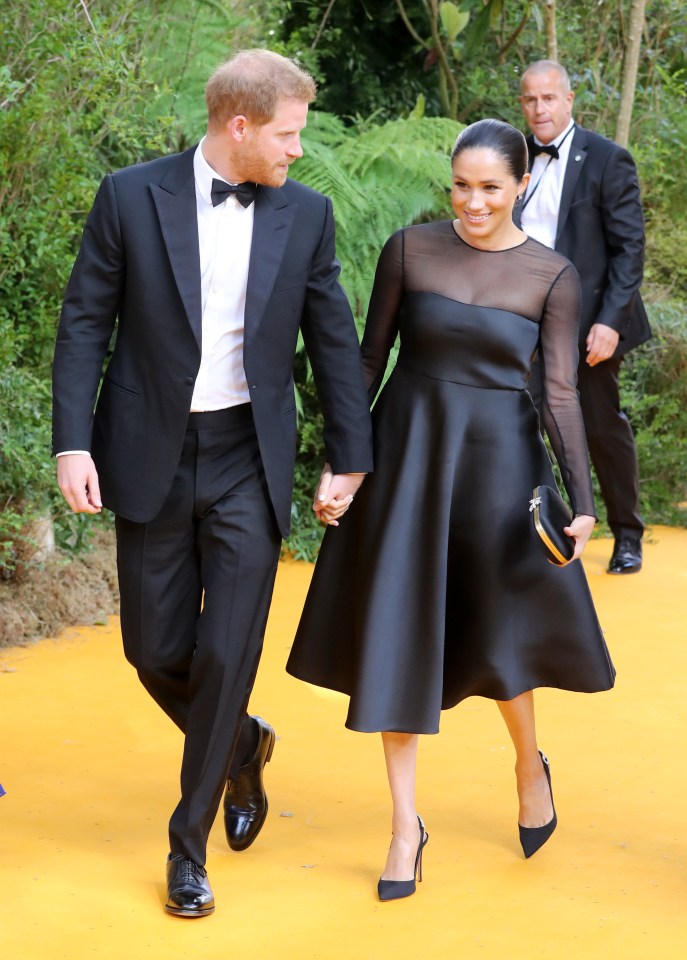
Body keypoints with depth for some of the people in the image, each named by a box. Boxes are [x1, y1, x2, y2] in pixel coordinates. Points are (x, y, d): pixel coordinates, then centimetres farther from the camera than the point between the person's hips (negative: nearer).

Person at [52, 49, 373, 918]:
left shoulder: (305, 215, 1)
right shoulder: (130, 197, -6)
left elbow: (332, 339, 7)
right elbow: (85, 323, -3)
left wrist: (348, 457, 8)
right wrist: (72, 443, -10)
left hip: (249, 462, 1)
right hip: (151, 457, 0)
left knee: (226, 655, -4)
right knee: (156, 650, 6)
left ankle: (189, 845, 12)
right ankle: (241, 747, 38)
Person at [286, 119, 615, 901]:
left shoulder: (551, 275, -4)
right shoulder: (410, 249, -4)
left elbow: (560, 393, -4)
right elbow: (369, 359, 2)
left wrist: (582, 499, -12)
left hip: (497, 459, -1)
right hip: (408, 451, 1)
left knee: (497, 628, 7)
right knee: (396, 631, 1)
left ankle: (530, 764, 38)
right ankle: (405, 824, 11)